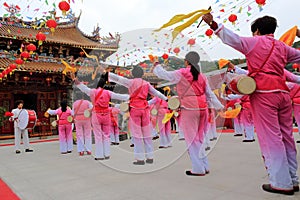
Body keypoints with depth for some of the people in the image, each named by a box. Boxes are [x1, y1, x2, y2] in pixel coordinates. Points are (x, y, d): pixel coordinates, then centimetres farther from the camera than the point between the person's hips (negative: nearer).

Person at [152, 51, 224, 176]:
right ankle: (204, 167, 24)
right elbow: (210, 94, 12)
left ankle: (198, 169, 7)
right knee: (199, 139, 16)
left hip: (189, 110, -6)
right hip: (202, 109, 6)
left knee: (192, 140, 2)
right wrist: (220, 107, 17)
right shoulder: (201, 76, 12)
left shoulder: (181, 73, -5)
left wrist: (156, 66, 21)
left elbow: (164, 74, 2)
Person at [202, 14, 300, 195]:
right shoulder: (283, 47, 19)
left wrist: (213, 23, -8)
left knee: (270, 138, -4)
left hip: (264, 94, -6)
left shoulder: (254, 42, 3)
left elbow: (231, 38, -7)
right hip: (283, 93, 7)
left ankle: (282, 183, -1)